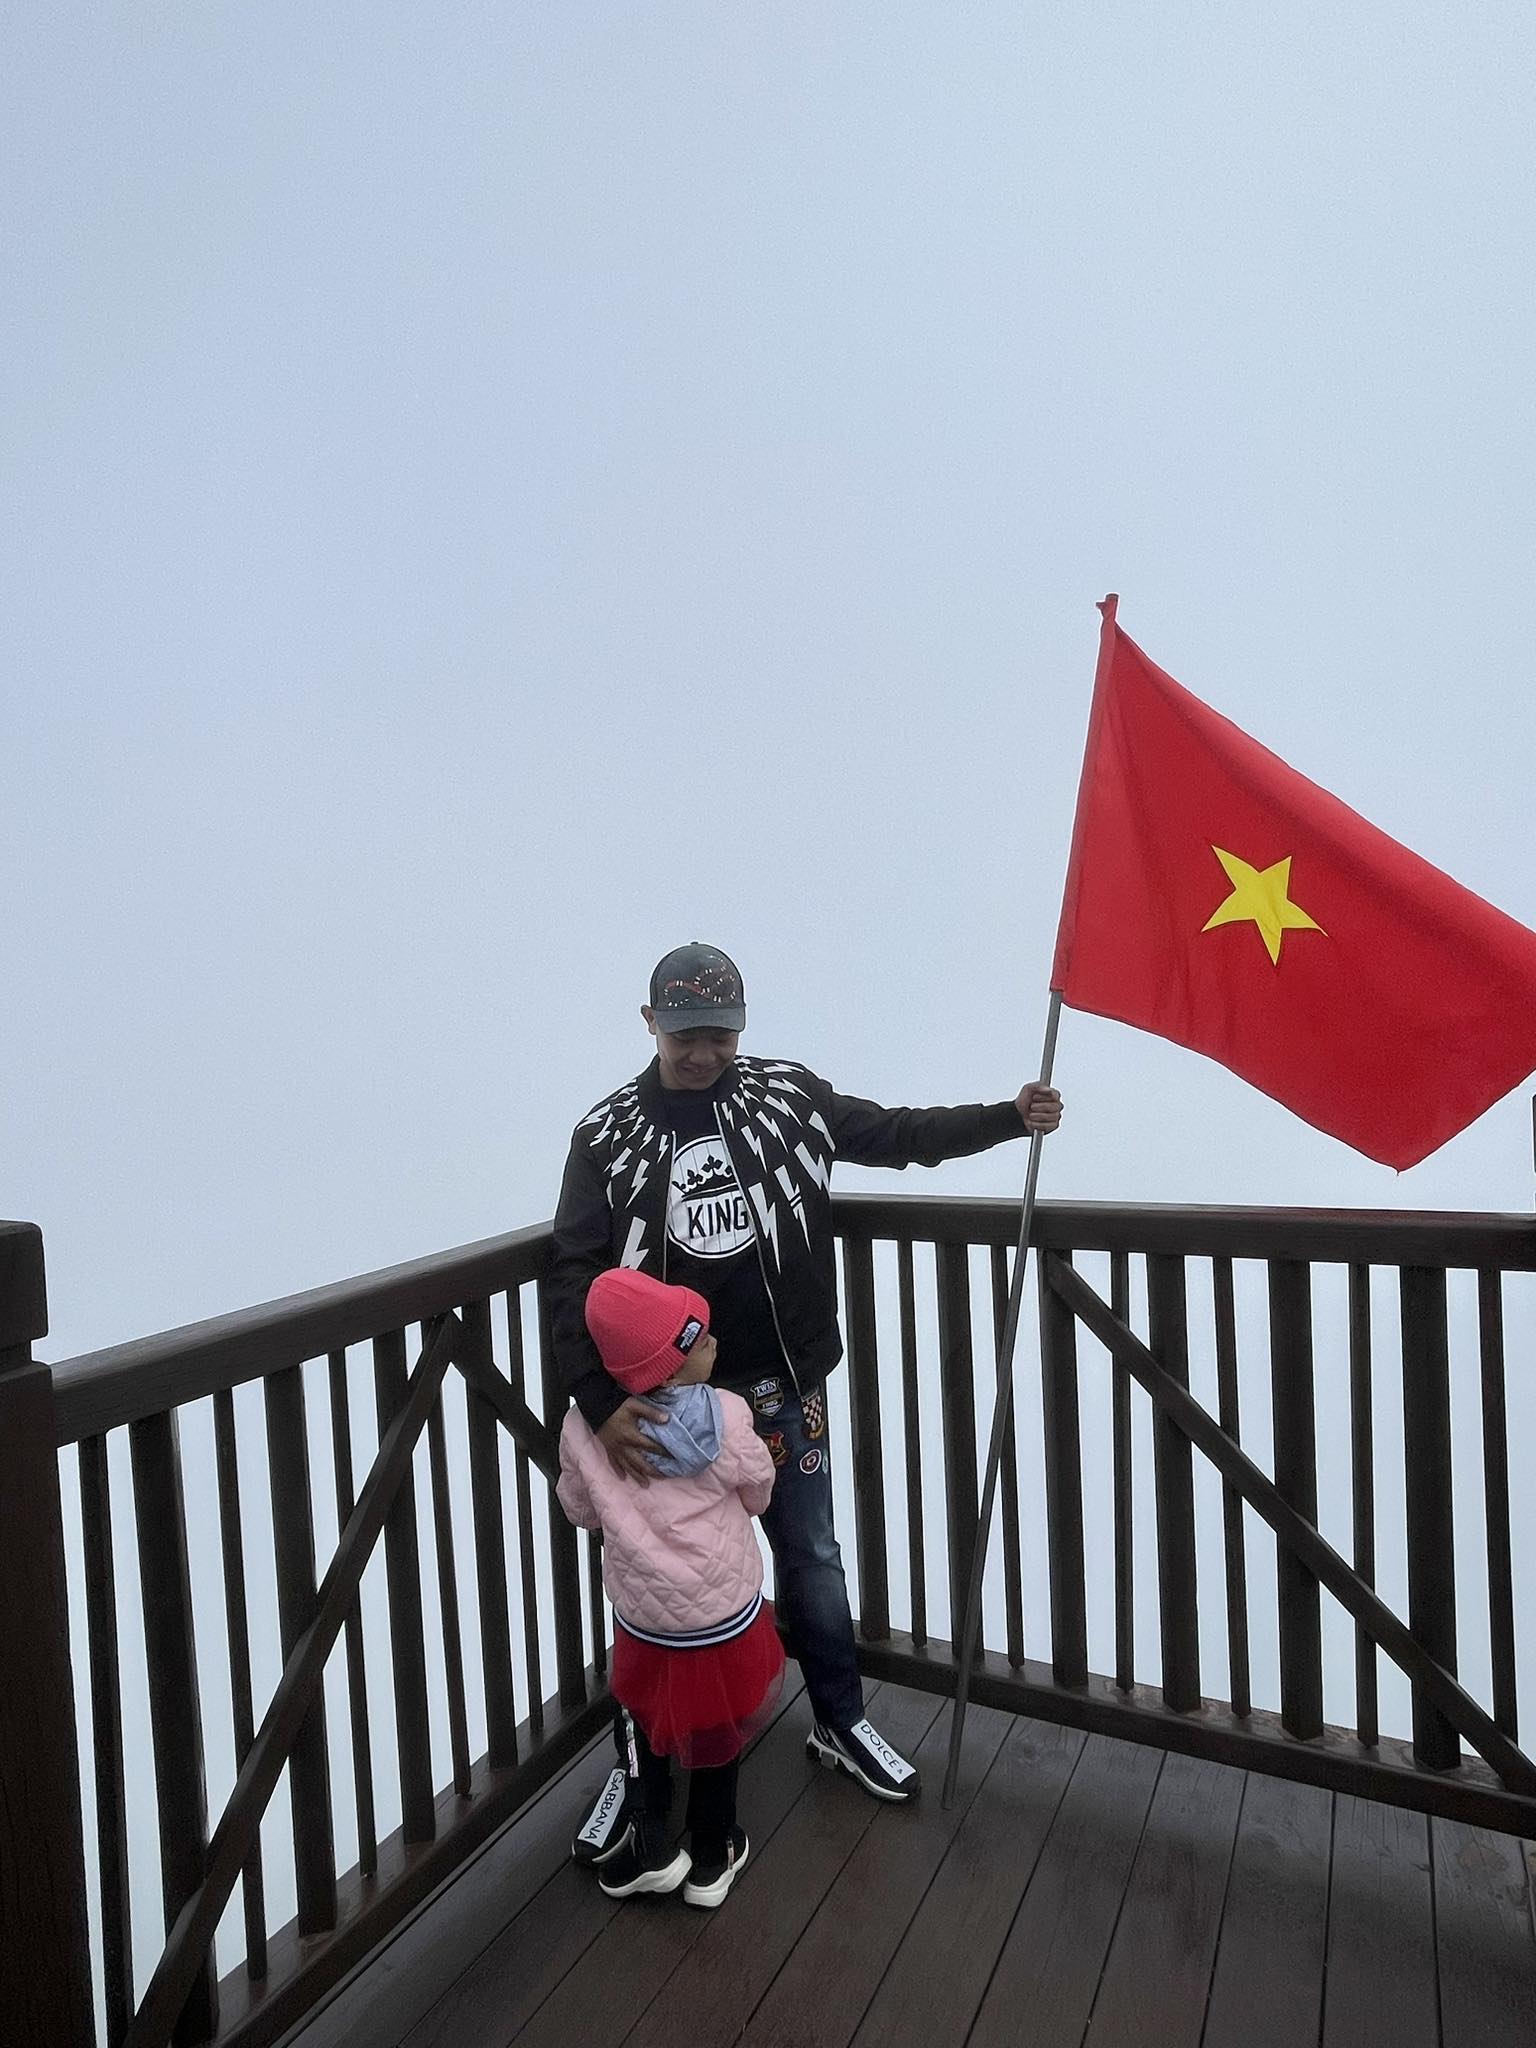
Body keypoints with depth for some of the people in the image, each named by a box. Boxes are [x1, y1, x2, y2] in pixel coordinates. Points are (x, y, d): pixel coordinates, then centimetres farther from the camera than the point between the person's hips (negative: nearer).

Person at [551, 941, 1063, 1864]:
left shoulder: (787, 1094, -5)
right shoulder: (609, 1133, -10)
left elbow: (897, 1136, 6)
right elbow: (577, 1274, -15)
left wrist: (1010, 1116, -2)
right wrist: (601, 1399, -27)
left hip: (784, 1391, 2)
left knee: (813, 1561, 18)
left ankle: (841, 1723, 43)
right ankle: (640, 1759, 38)